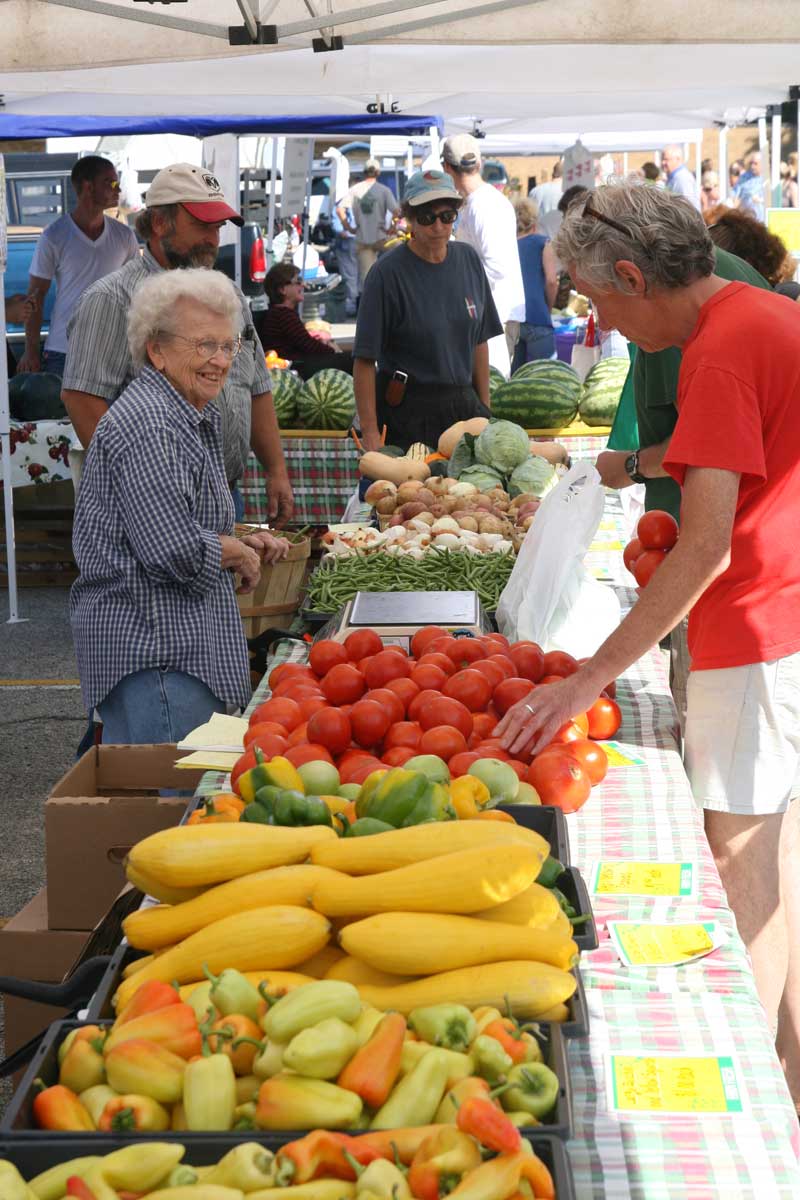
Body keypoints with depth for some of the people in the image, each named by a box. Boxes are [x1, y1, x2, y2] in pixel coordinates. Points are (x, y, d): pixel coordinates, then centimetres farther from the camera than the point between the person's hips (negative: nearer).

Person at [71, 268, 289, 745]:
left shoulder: (192, 418, 17)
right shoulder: (147, 425, -18)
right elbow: (174, 552, -25)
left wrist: (243, 543, 10)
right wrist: (240, 554, -7)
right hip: (152, 650, -11)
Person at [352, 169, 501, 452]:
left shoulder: (468, 260, 8)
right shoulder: (388, 272, -9)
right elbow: (364, 360, -11)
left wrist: (484, 408, 12)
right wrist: (369, 431, -15)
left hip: (464, 402, 5)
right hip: (407, 411, -5)